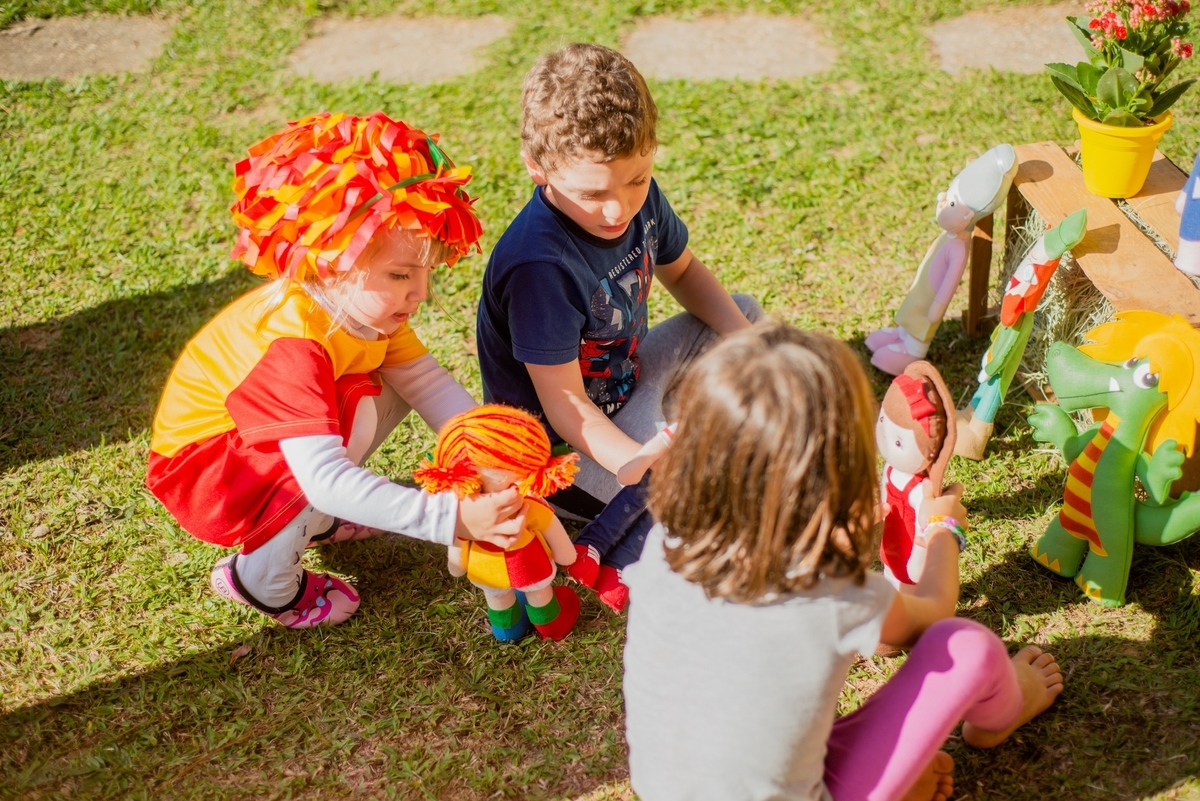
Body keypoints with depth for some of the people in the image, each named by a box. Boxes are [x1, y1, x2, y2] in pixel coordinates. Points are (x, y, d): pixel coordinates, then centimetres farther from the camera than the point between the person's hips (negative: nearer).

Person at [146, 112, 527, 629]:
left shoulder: (366, 306, -11)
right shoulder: (291, 343, -38)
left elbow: (432, 385, -12)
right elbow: (325, 478, -46)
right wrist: (450, 518, -50)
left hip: (272, 438, 8)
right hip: (200, 467, -8)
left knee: (396, 384, -5)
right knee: (354, 411, -30)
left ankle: (317, 520, 9)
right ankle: (264, 582, -11)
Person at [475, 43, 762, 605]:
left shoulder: (639, 197, -12)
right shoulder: (540, 267, -35)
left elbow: (683, 272, 9)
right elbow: (564, 406, -29)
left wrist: (745, 338, -7)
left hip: (624, 375, 9)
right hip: (562, 440, -8)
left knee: (742, 311, 11)